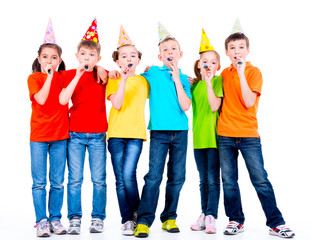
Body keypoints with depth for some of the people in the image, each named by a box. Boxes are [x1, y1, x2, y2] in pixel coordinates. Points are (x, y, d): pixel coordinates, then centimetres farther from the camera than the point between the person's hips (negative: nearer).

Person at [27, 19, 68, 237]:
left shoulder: (63, 77, 8)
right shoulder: (34, 78, 0)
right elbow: (41, 99, -16)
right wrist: (49, 75, -16)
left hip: (60, 135, 2)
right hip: (39, 136, -2)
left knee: (58, 182, 7)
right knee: (39, 182, 1)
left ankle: (55, 219, 18)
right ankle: (42, 221, 11)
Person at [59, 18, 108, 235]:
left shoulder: (103, 75, 6)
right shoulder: (70, 74, 3)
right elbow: (63, 100, -13)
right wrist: (78, 75, -16)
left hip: (98, 134, 1)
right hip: (75, 133, -1)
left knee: (99, 179, 4)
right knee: (75, 179, 2)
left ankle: (98, 218, 15)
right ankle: (74, 219, 12)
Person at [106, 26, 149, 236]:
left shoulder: (144, 81, 12)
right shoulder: (113, 81, 5)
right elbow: (117, 105, -9)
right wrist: (123, 80, -16)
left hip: (136, 133, 0)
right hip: (116, 133, 0)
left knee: (129, 175, -13)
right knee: (120, 179, 2)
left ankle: (137, 213, 10)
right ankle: (127, 220, 12)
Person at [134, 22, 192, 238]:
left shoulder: (184, 78, 8)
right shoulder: (153, 73, 5)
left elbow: (185, 106, -6)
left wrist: (176, 78, -7)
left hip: (180, 131, 3)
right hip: (159, 131, -2)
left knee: (177, 177, 5)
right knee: (154, 176, -10)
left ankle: (169, 218, 17)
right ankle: (144, 221, -4)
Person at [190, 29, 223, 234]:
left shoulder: (218, 80, -4)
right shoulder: (194, 84, 11)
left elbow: (214, 106, -17)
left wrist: (209, 81, -20)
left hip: (214, 136, -5)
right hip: (199, 136, 5)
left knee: (213, 179, -2)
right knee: (204, 179, 13)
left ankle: (211, 217, 4)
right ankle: (205, 214, 22)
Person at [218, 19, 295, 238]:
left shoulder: (254, 71, -2)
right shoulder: (225, 73, 11)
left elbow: (249, 102, -17)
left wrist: (241, 73, -19)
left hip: (249, 135, -4)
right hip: (225, 134, 4)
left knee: (260, 179, -2)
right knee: (229, 181, 7)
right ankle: (236, 221, 20)